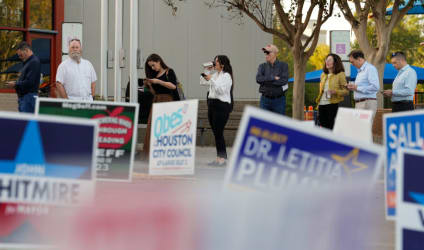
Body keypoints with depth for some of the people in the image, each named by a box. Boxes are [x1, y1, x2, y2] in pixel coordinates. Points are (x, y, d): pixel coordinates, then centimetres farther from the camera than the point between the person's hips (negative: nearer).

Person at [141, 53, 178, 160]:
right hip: (156, 101, 6)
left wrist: (159, 81, -16)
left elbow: (173, 86, -13)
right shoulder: (154, 75, 18)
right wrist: (149, 85, 3)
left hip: (166, 100, -6)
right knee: (151, 128, -2)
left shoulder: (169, 72, 1)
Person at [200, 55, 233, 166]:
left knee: (218, 132, -10)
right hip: (212, 104, 9)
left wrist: (211, 80, -20)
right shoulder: (215, 75, 17)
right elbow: (202, 82, 24)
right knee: (215, 132, 8)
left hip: (222, 105, -9)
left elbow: (221, 89, -19)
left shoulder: (226, 76, -8)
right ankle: (219, 158, 11)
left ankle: (222, 158, -6)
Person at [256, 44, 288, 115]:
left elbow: (284, 81, -15)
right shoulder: (262, 66, 6)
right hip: (265, 100, 2)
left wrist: (265, 81, -12)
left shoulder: (283, 66, -1)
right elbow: (258, 79, -11)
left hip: (279, 100, -2)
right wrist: (273, 78, -16)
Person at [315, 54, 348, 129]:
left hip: (333, 104, -6)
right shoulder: (323, 75, 17)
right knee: (323, 125, 5)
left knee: (332, 127, -8)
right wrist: (318, 101, 16)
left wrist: (335, 92, -22)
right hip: (322, 104, 6)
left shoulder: (340, 74, -2)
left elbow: (346, 91, -5)